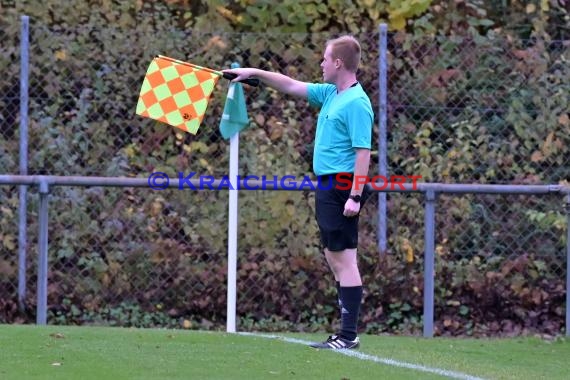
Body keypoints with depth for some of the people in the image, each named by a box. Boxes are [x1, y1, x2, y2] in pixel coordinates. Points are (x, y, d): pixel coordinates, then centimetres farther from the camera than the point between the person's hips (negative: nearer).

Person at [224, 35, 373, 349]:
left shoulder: (356, 103, -15)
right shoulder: (330, 94, 13)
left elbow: (363, 152, -20)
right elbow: (292, 86, 26)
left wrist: (355, 196, -24)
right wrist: (255, 73, 25)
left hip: (342, 186, -10)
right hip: (327, 185, 10)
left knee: (344, 258, -10)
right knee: (334, 258, 11)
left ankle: (349, 335, -10)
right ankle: (346, 332, 14)